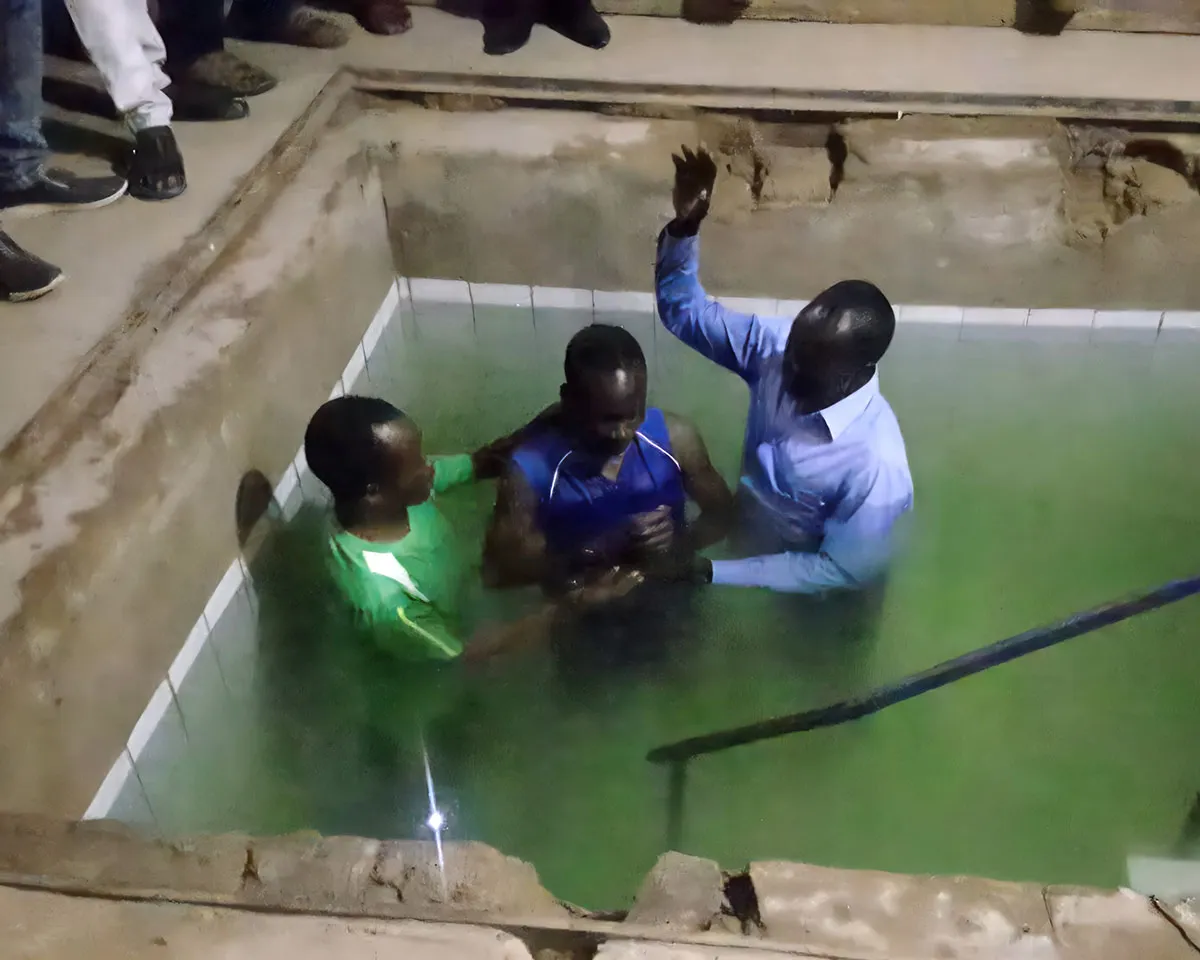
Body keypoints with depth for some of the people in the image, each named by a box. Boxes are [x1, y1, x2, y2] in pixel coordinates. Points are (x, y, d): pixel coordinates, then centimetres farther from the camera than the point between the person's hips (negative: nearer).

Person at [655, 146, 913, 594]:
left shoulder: (875, 464, -37)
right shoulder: (778, 347, -20)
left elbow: (843, 571, -27)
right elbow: (685, 311, -11)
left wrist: (711, 574, -30)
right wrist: (684, 226, -31)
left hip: (803, 599, -5)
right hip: (744, 541, 6)